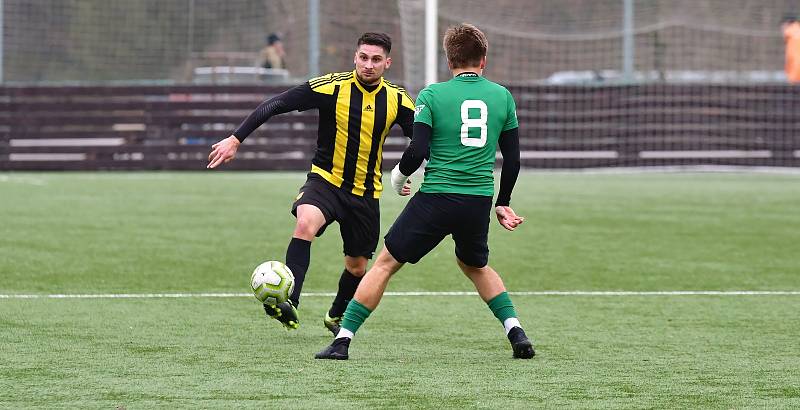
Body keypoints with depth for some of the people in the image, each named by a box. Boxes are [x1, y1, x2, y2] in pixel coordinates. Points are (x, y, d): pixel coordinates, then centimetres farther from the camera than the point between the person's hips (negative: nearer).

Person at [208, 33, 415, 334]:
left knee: (357, 265, 12)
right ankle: (288, 302, -41)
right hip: (325, 180, -3)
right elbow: (276, 105, -15)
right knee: (305, 223, -35)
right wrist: (235, 139, -21)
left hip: (366, 193, 3)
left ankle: (337, 317, 42)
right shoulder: (332, 86, -13)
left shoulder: (397, 100, -3)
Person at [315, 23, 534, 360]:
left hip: (436, 198, -4)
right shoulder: (502, 96, 7)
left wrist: (399, 175, 11)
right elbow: (512, 158, 10)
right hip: (479, 202, 4)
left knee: (385, 264, 7)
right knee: (475, 266, 30)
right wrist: (502, 203, 22)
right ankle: (515, 331, 17)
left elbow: (417, 151, -10)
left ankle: (343, 340, 2)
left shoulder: (432, 95, -3)